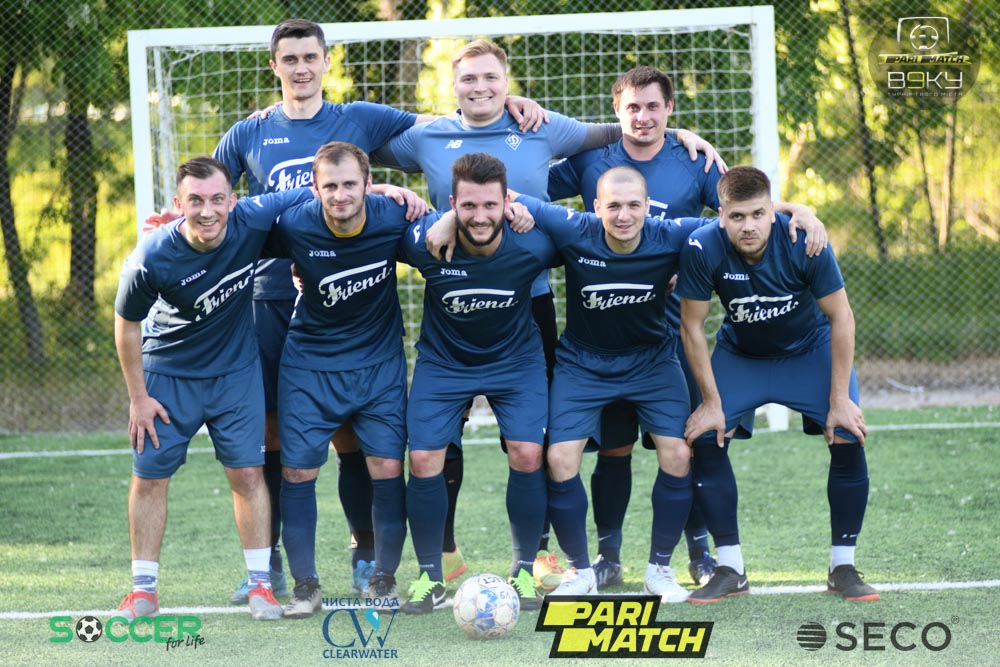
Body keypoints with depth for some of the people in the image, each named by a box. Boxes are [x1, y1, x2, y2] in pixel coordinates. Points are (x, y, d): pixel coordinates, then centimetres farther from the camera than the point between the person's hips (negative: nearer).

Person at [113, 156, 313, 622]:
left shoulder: (254, 220, -25)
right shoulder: (152, 259, -28)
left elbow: (313, 195, -8)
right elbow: (127, 324, -11)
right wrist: (138, 398, -6)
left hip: (236, 369, 1)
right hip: (168, 371, -1)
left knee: (247, 473, -1)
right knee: (150, 475, 1)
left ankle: (260, 583, 10)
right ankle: (143, 589, 13)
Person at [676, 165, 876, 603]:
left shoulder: (804, 242, -31)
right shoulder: (702, 248, -29)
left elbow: (841, 317, -19)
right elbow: (692, 326, -16)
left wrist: (839, 400, -19)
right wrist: (712, 402, -14)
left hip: (810, 350, -1)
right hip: (740, 354, 1)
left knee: (849, 440, -16)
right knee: (704, 440, -15)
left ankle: (843, 568, -1)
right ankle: (730, 571, -2)